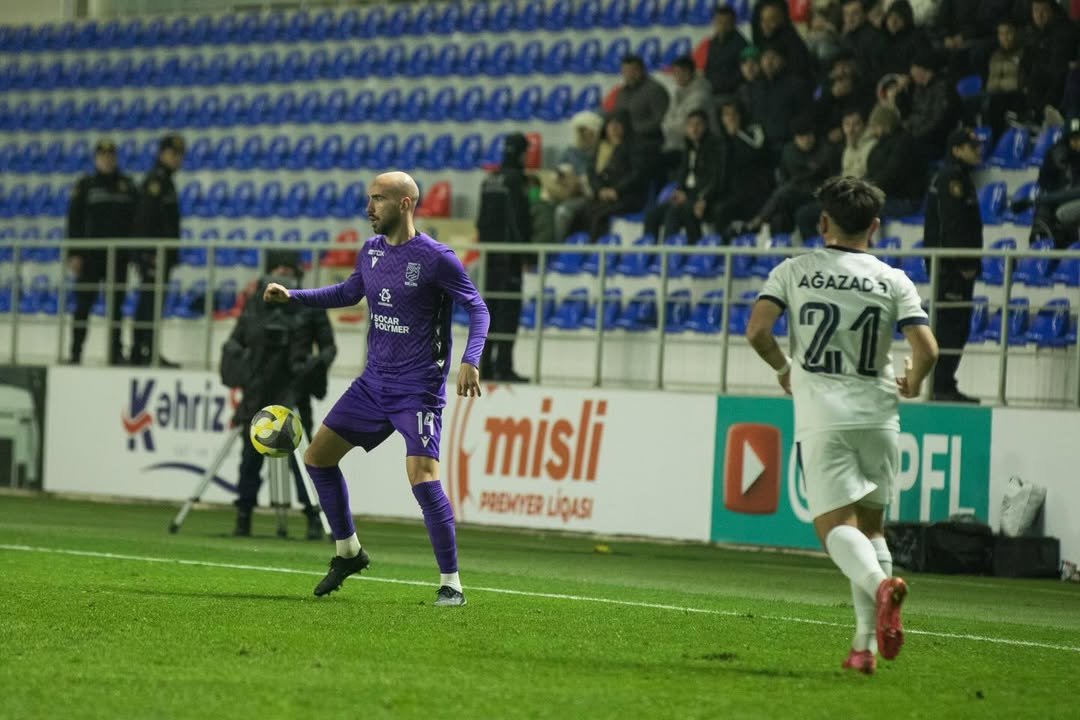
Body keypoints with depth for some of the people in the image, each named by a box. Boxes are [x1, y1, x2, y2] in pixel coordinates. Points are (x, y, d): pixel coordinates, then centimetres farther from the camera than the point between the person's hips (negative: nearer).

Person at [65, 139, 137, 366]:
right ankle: (75, 353, 1)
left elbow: (135, 219, 11)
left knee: (116, 304, 5)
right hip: (90, 253, -2)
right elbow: (74, 221, -2)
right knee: (84, 304, -2)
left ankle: (116, 353, 9)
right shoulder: (85, 186, 1)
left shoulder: (127, 186, 9)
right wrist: (74, 254, -9)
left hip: (118, 254, 2)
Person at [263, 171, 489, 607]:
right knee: (318, 456, 9)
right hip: (374, 382, 8)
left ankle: (451, 583, -12)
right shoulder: (371, 252, 6)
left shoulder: (435, 258, -14)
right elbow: (349, 293, 25)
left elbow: (477, 308, -11)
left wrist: (470, 362, -26)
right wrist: (292, 296, 16)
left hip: (418, 387, -8)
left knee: (422, 476, -21)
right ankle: (347, 551, 27)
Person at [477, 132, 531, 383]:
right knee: (509, 306, -8)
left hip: (489, 250, 8)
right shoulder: (515, 179, -11)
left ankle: (484, 363, 12)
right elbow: (520, 218, -15)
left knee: (490, 306, 11)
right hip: (509, 249, -8)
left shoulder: (489, 181, 13)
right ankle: (503, 365, -13)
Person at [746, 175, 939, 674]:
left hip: (821, 416, -2)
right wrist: (911, 383, 18)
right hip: (878, 414, 2)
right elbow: (926, 350, -5)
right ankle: (866, 643, 7)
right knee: (870, 526, 15)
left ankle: (880, 584, -38)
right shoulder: (894, 281, 4)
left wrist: (783, 369, 14)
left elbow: (756, 331, -6)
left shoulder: (794, 272, 2)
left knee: (837, 524, -6)